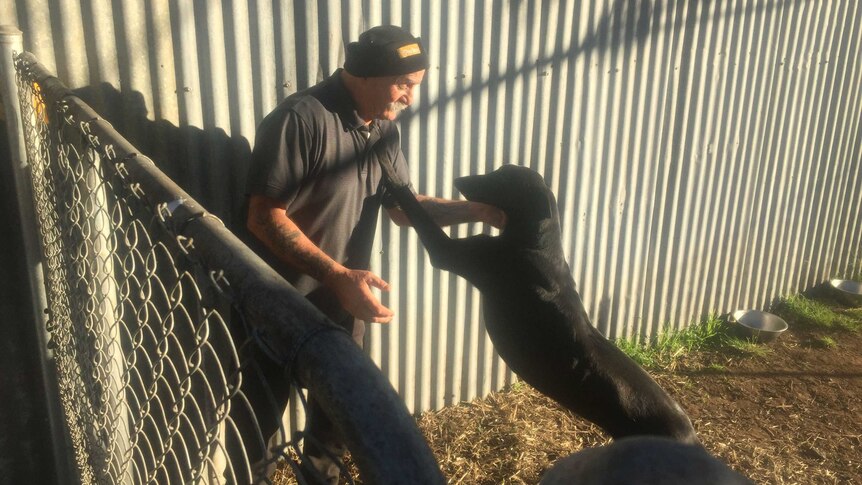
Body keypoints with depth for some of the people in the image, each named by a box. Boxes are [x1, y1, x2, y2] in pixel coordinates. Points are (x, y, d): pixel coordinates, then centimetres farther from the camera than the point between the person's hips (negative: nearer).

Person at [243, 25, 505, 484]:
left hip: (341, 300, 8)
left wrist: (477, 210, -7)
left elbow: (403, 206, 6)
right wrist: (338, 276, -30)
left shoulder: (384, 130, 3)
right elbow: (264, 217, -25)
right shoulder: (302, 119, -23)